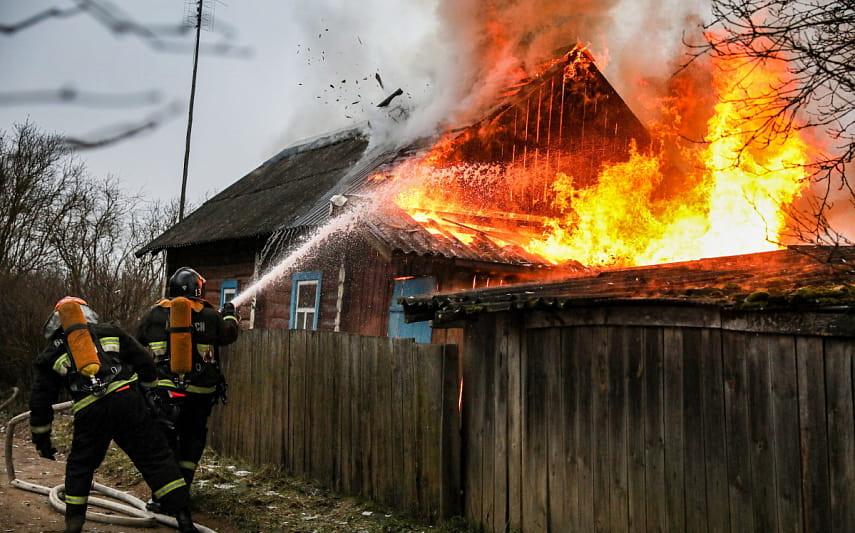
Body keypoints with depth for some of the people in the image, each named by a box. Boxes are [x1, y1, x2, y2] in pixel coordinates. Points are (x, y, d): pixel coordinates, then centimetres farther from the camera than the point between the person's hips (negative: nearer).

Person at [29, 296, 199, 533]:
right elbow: (144, 361, 18)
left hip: (89, 412, 0)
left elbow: (40, 401, 22)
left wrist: (41, 438, 32)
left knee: (80, 465, 24)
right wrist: (148, 391, 31)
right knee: (156, 458, 3)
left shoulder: (51, 354, 23)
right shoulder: (109, 332, 23)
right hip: (126, 399, 0)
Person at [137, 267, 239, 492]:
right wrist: (230, 315, 33)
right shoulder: (210, 315, -2)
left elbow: (140, 339, 15)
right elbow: (229, 334, 14)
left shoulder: (156, 313, 0)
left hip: (164, 389, 0)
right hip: (200, 391, 0)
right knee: (193, 436, 14)